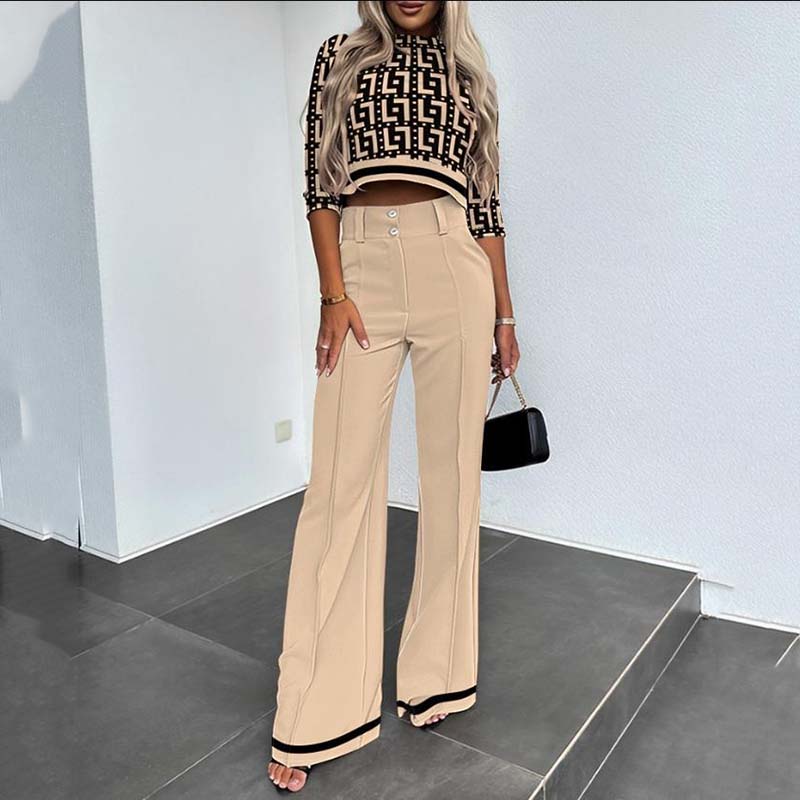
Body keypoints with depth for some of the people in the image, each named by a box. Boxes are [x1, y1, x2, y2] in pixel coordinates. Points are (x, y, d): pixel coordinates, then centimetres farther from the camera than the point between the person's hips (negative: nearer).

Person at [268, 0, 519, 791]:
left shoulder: (468, 73, 18)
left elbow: (485, 203, 14)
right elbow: (319, 184, 5)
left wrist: (504, 312, 9)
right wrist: (334, 292, -7)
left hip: (454, 272, 2)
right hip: (364, 271, -1)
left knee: (451, 474, 3)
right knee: (340, 481, -4)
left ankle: (436, 673, 21)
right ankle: (314, 715, 7)